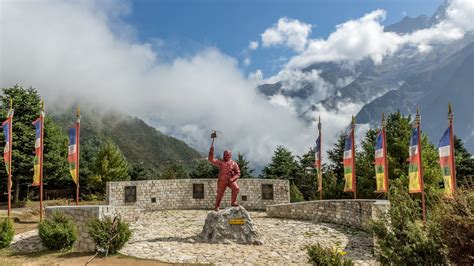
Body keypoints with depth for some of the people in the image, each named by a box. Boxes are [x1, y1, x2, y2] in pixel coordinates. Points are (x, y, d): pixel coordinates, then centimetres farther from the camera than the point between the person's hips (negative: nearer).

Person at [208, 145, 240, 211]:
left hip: (231, 180, 0)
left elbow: (238, 173, 1)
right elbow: (211, 160, -3)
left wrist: (232, 179, -15)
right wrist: (211, 152, -15)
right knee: (220, 193, 5)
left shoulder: (234, 163, 3)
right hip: (222, 180, 0)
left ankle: (233, 202, -10)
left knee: (236, 188, -25)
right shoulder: (220, 162, 5)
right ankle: (216, 206, 24)